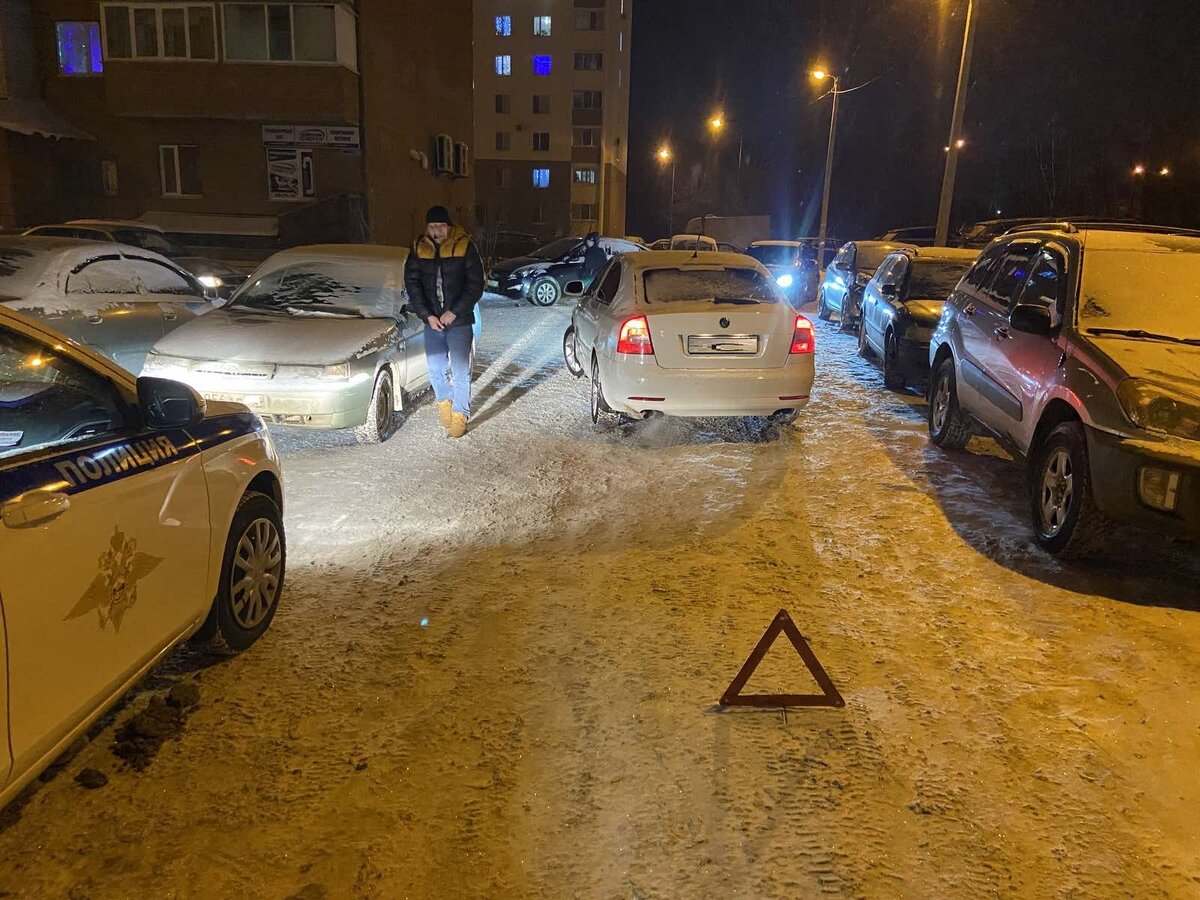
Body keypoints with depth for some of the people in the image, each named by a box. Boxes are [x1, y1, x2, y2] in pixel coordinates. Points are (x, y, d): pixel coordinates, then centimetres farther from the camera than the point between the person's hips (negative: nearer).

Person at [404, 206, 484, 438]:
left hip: (460, 322, -3)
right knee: (435, 370, 10)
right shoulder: (418, 249, 1)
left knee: (460, 372, -2)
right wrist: (427, 315, -8)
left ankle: (460, 415, 10)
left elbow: (476, 284, -8)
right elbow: (412, 283, 2)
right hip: (432, 321, 3)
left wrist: (454, 312, -13)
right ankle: (444, 401, 36)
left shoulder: (465, 246, -8)